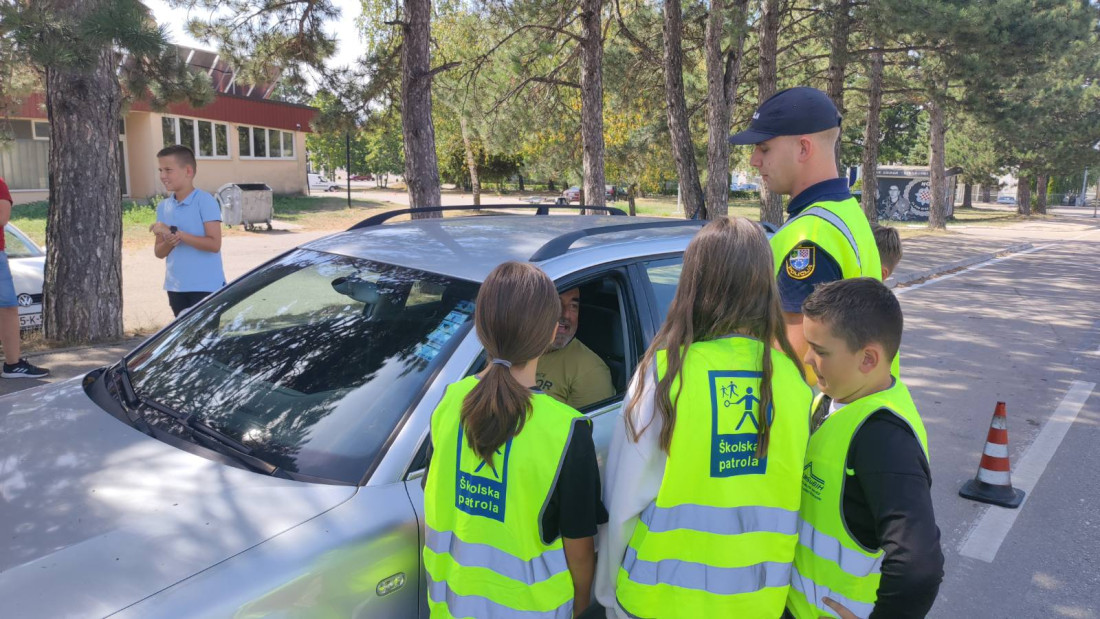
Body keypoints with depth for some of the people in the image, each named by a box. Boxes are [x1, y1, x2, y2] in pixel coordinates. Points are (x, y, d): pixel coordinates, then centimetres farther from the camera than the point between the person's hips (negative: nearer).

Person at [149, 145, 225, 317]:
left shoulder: (205, 201, -9)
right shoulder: (163, 207, 9)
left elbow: (214, 244, -18)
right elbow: (158, 252, 11)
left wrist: (175, 233, -20)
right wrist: (169, 242, -11)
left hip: (206, 287, -6)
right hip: (175, 287, 6)